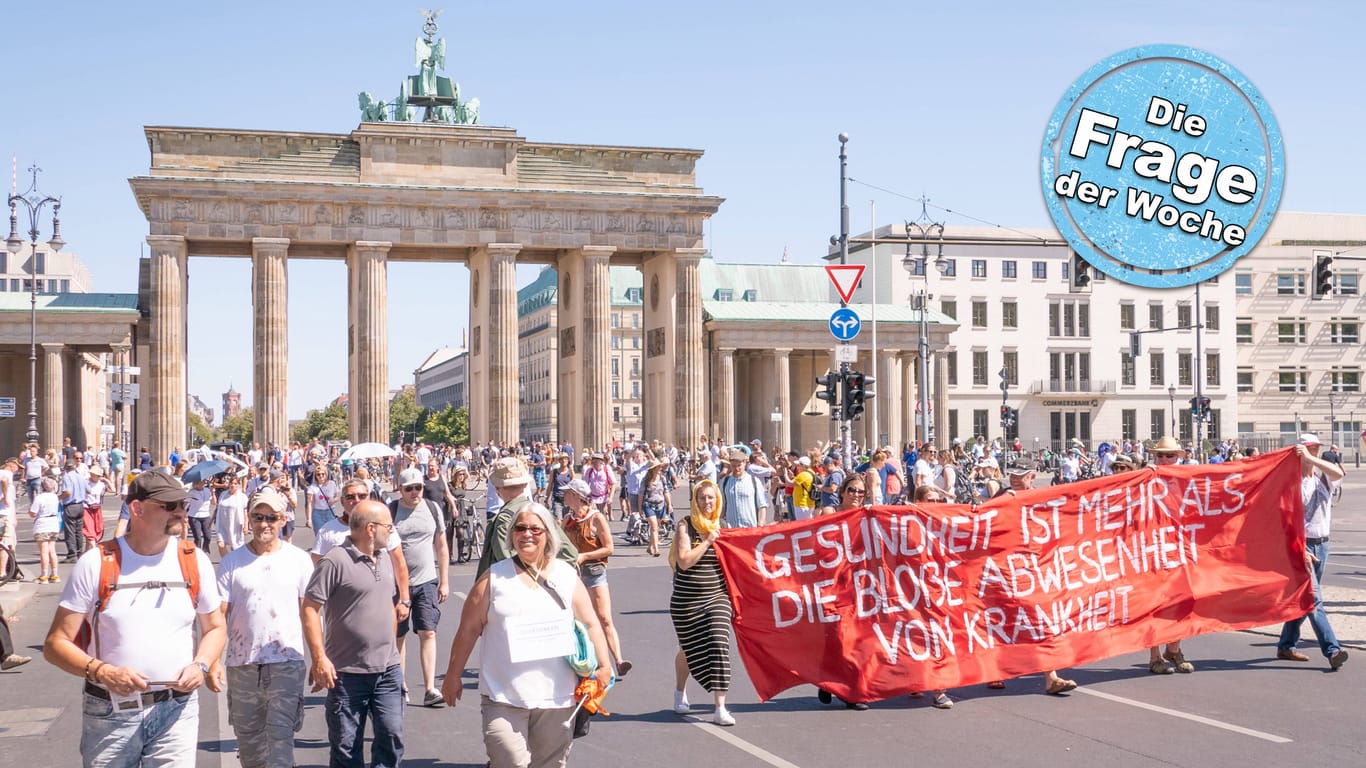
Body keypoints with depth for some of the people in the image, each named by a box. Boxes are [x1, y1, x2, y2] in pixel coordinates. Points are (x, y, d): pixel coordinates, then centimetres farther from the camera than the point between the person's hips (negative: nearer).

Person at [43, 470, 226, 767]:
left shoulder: (195, 562, 2)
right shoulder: (96, 563, -5)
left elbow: (215, 628, 14)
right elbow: (56, 644, -4)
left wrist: (200, 665, -7)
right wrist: (102, 672, -21)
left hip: (175, 710, 1)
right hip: (108, 713, -1)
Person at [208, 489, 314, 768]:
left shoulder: (299, 559, 1)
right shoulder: (232, 562, 1)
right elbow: (218, 616, -2)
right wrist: (213, 661, -12)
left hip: (287, 663, -2)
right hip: (242, 664, 2)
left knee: (280, 738, -8)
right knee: (248, 740, 14)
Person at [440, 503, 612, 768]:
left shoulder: (567, 577, 9)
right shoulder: (494, 577, 4)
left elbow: (590, 624, 11)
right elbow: (468, 629, 6)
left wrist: (604, 666, -1)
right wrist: (453, 676, 6)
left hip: (556, 697, 2)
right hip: (503, 698, -2)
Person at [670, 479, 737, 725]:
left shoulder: (722, 527, 6)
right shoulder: (686, 526, -6)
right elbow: (684, 561, -18)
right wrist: (707, 541, -17)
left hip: (717, 597, 2)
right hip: (686, 600, -2)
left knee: (719, 646, -12)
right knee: (689, 649, 14)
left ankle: (720, 708, -11)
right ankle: (680, 693, 41)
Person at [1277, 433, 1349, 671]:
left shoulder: (1323, 476, 7)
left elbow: (1339, 473, -18)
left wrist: (1310, 458, -24)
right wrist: (1300, 550, -17)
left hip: (1322, 544, 6)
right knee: (1313, 599, -12)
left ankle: (1286, 646, 23)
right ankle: (1332, 651, -18)